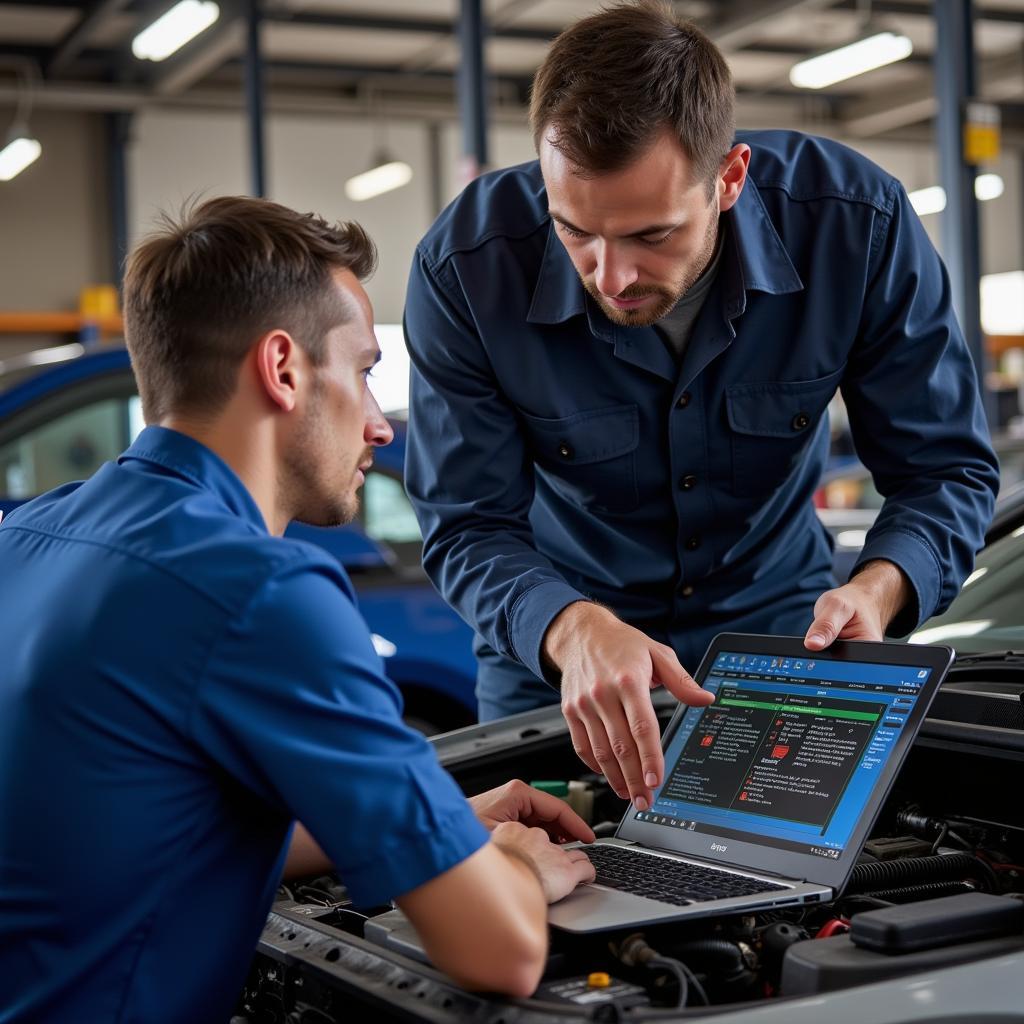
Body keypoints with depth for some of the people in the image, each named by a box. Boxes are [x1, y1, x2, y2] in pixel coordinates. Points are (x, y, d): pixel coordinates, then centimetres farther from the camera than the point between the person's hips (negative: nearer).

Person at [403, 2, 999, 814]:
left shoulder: (857, 223, -25)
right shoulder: (464, 269, -27)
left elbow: (946, 469, -15)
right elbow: (468, 527, -21)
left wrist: (879, 588, -37)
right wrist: (574, 629, -42)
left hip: (777, 622, 1)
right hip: (550, 658, 0)